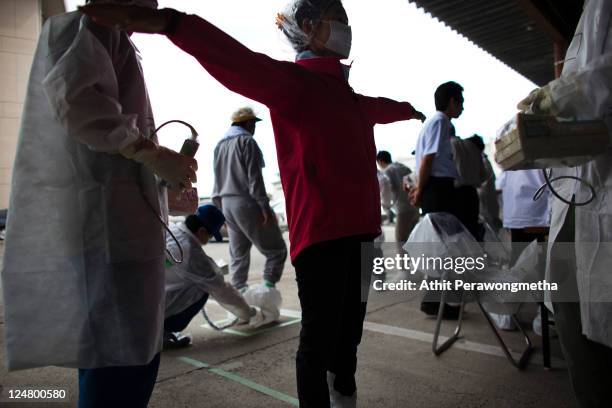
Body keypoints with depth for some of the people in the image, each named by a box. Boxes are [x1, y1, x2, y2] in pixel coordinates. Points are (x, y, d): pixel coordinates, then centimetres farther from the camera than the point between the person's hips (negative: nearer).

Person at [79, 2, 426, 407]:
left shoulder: (350, 98, 23)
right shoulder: (292, 81, -4)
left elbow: (380, 107, 45)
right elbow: (239, 63, -24)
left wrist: (409, 109, 67)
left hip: (359, 232, 9)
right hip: (320, 234, -9)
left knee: (349, 332, 21)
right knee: (320, 337, -2)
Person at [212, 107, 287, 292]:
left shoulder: (219, 145, 20)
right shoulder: (246, 141, -4)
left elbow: (219, 178, 19)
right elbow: (254, 176, -13)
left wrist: (221, 206, 20)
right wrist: (264, 205, -15)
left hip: (226, 203, 8)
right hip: (246, 202, -8)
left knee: (238, 255, 10)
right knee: (276, 249, -3)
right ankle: (267, 289, -12)